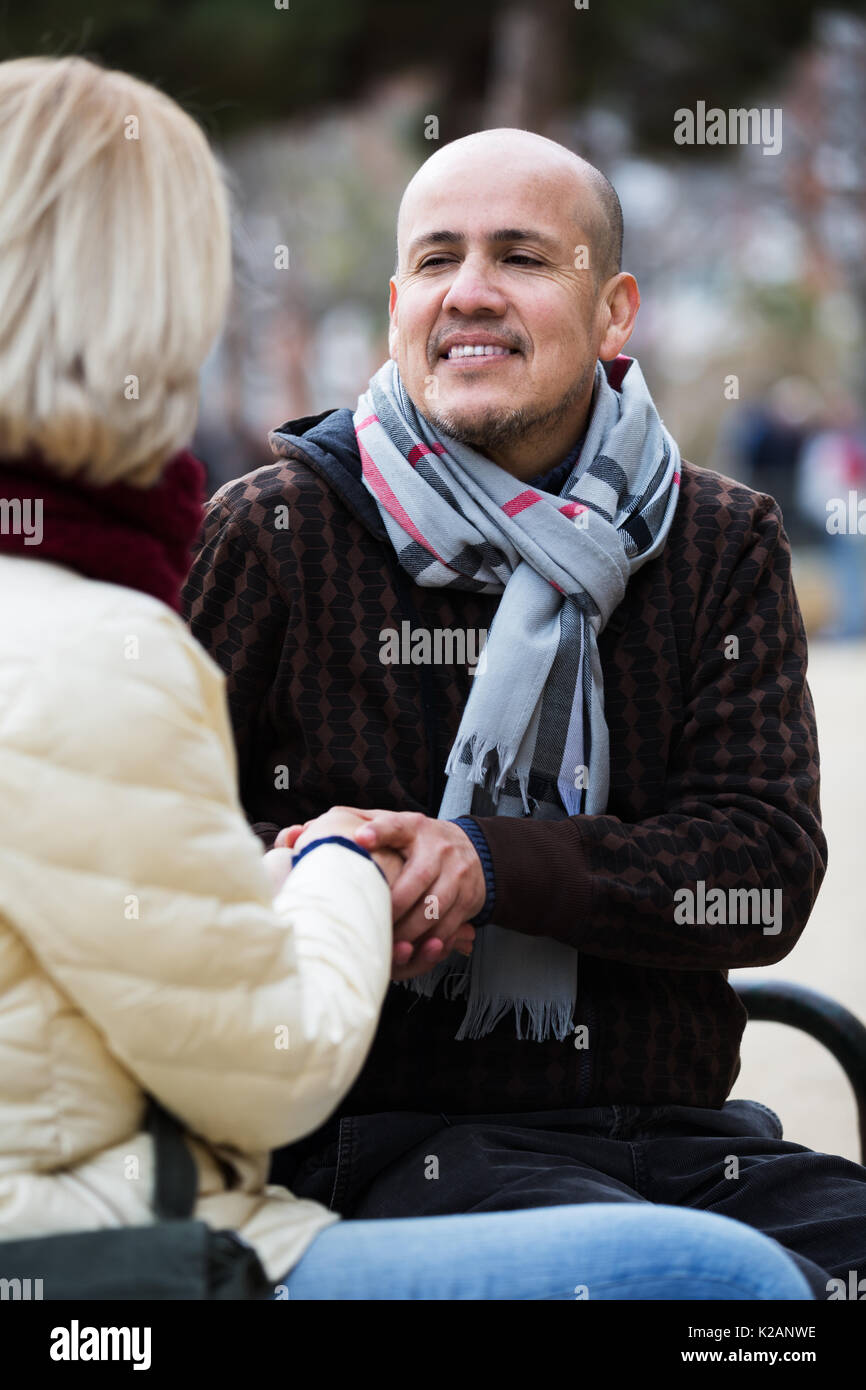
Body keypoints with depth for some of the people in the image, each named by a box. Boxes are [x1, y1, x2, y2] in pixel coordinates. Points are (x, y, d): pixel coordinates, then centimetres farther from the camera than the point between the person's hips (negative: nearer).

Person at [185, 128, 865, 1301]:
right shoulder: (274, 533, 6)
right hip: (382, 1141, -4)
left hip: (680, 1137, 5)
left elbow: (770, 872, 2)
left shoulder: (724, 544, 13)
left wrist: (493, 867, -14)